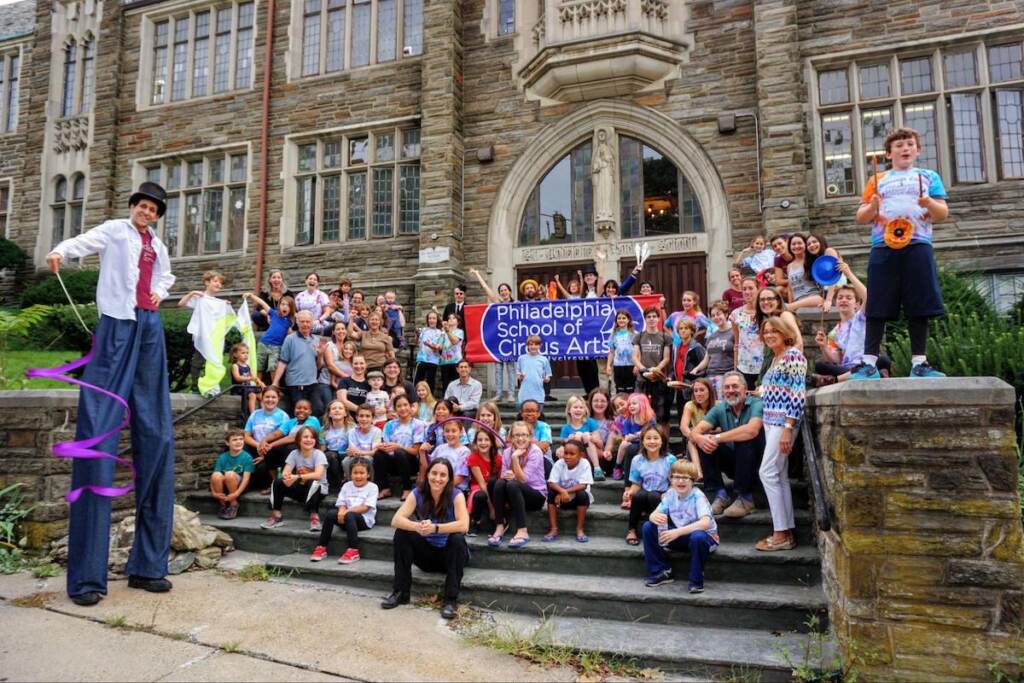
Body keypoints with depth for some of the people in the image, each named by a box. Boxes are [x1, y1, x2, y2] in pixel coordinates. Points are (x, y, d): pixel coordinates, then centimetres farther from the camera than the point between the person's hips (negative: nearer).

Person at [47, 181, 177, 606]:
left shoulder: (159, 248, 22)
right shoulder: (115, 230, 7)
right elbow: (84, 241, -12)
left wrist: (159, 293, 18)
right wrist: (59, 252, -34)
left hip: (150, 329, 6)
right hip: (117, 327, -6)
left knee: (156, 435, 2)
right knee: (96, 432, -12)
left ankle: (147, 565, 8)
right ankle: (86, 576, -8)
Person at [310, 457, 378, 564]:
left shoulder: (372, 487, -1)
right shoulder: (347, 486, 13)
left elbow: (365, 508, -11)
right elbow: (342, 504, 6)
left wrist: (347, 511, -20)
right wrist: (341, 512, -19)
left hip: (364, 519, -4)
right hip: (347, 518, 5)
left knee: (349, 516, -36)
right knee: (330, 516, -23)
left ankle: (353, 551, -38)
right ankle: (321, 548, -15)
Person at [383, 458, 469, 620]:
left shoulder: (456, 495, -17)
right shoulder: (418, 494, -11)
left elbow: (464, 525, -32)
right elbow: (396, 520, -23)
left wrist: (435, 528, -44)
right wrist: (417, 526, -43)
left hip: (450, 553, -2)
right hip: (426, 552, 3)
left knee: (458, 538, -33)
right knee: (401, 533, -20)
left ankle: (451, 599, -22)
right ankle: (401, 592, -10)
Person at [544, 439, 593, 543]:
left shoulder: (584, 464, -18)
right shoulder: (559, 464, -13)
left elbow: (583, 485, -26)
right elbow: (552, 483, -21)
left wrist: (566, 491, -35)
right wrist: (562, 491, -41)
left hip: (578, 498, -2)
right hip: (563, 497, 2)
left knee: (582, 494, -31)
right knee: (551, 493, -24)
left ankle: (580, 529, -18)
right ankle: (554, 530, -19)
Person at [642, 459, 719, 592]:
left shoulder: (697, 496, -22)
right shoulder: (671, 494, -6)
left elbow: (706, 523, -36)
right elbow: (654, 514, -6)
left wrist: (678, 532, -43)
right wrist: (655, 517, -32)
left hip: (705, 537, -5)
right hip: (681, 537, 5)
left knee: (698, 536, -40)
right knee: (648, 527, -10)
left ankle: (696, 580, -15)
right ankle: (661, 572, 2)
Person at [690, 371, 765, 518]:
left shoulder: (756, 404, -17)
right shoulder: (719, 409, -2)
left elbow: (752, 430, -39)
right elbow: (695, 431, -10)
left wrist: (717, 438, -33)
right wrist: (699, 438, -36)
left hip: (755, 461, -5)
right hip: (733, 462, 5)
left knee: (746, 437, -33)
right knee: (705, 442, -16)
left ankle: (745, 498, -21)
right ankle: (720, 495, -10)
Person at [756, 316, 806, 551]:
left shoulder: (793, 355, -11)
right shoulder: (776, 358, 17)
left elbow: (798, 394, -17)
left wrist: (788, 429, -21)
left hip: (783, 421, -10)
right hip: (771, 421, 10)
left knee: (767, 472, -10)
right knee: (780, 476, 9)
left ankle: (781, 534, -4)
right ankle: (787, 532, 15)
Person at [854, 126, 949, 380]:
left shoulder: (928, 177, 17)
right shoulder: (877, 181, 17)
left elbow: (942, 214, 11)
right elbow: (861, 218, 12)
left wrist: (930, 203, -11)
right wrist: (872, 206, -9)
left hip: (918, 246, 0)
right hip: (883, 248, 0)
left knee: (919, 306, -2)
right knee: (878, 307, -4)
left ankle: (919, 362, 4)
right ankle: (870, 363, -4)